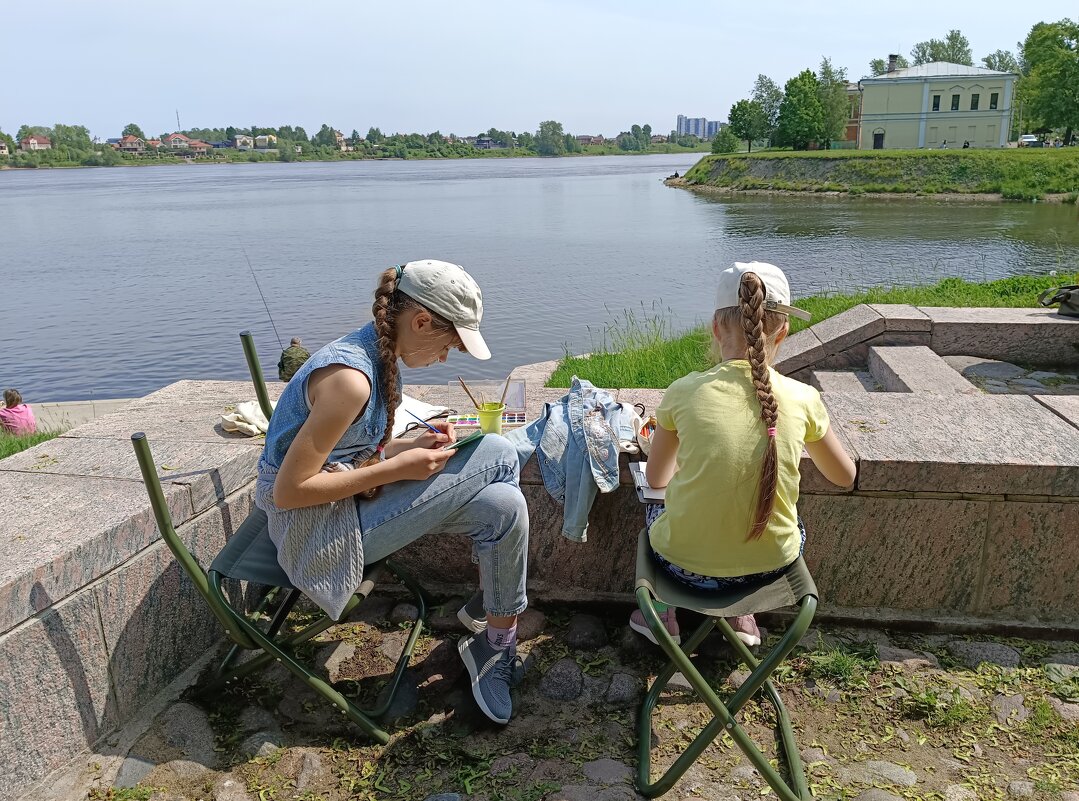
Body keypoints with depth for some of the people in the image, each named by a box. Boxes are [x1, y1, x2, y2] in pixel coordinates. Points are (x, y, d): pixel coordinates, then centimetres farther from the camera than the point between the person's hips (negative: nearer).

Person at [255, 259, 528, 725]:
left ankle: (493, 640, 12)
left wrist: (413, 445, -1)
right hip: (314, 529, -9)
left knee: (502, 505, -3)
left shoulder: (376, 355, 4)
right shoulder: (350, 377, -26)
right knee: (497, 456, -15)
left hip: (339, 500, 9)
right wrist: (398, 467, -21)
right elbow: (288, 491, -24)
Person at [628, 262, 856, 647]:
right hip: (769, 565, 1)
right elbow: (845, 476, 8)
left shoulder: (684, 392, -14)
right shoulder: (803, 398, -11)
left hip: (687, 566, -1)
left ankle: (663, 616, 43)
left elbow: (655, 478, 2)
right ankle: (742, 615, 38)